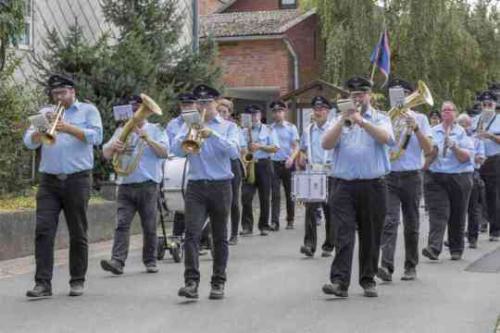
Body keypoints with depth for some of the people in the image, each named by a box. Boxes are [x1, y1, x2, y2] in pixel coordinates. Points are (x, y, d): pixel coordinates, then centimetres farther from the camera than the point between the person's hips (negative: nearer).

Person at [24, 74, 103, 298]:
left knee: (78, 233, 3)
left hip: (77, 180, -2)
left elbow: (96, 137, -7)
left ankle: (77, 281, 13)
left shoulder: (88, 110, 9)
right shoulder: (45, 113, 17)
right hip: (49, 181, 2)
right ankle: (43, 283, -6)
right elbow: (29, 142, 7)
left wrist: (69, 128, -16)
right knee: (43, 231, -7)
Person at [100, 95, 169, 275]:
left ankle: (150, 261, 17)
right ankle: (117, 261, -19)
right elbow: (106, 154, 11)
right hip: (125, 186, 2)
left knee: (149, 226, 4)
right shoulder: (121, 130, 16)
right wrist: (113, 147, -12)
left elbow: (164, 152, -6)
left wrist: (147, 139, -16)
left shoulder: (155, 130, 8)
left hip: (148, 185, -2)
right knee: (122, 224, -11)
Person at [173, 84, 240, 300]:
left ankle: (218, 283, 13)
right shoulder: (189, 125, 11)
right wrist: (189, 135, -19)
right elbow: (177, 150, -2)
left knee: (220, 237, 6)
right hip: (196, 186, 0)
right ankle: (191, 282, -18)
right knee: (192, 233, -13)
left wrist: (213, 135, -22)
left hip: (221, 187, 0)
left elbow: (233, 152, -11)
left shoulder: (228, 127, 7)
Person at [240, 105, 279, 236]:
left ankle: (264, 226, 10)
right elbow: (243, 149, 2)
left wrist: (260, 147, -13)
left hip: (264, 165, -1)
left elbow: (275, 148, -2)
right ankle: (247, 226, -6)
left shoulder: (269, 130, 6)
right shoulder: (244, 131, 11)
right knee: (246, 196, -9)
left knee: (264, 198, 2)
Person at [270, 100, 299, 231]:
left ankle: (290, 220, 19)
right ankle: (274, 222, -13)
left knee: (289, 193, 9)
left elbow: (296, 146, -2)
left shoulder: (291, 127, 2)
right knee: (275, 194, -8)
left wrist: (291, 158, -19)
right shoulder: (270, 128, 5)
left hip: (287, 164, 0)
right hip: (274, 163, 0)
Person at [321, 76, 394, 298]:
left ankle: (368, 281, 17)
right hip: (343, 185, 0)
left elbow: (386, 138, -12)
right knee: (343, 234, -10)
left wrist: (361, 121, -22)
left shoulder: (380, 119, 9)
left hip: (373, 186, 0)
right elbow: (326, 144, -2)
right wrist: (343, 120, -12)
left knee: (370, 237, 6)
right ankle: (339, 281, -16)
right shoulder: (340, 120, 13)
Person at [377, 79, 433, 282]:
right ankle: (386, 266, -24)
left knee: (411, 224, 7)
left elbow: (428, 149, -2)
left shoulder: (419, 118, 8)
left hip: (412, 176, 1)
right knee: (389, 221, -15)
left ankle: (411, 267, 17)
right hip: (389, 176, 0)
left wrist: (415, 128, -13)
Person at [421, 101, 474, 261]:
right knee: (438, 213, -14)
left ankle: (456, 250, 19)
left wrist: (454, 147, -20)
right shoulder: (433, 132, 10)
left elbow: (466, 157, -5)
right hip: (436, 177, 0)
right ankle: (434, 247, -26)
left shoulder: (462, 132, 4)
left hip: (459, 178, 0)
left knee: (457, 216, 7)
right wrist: (434, 149, -12)